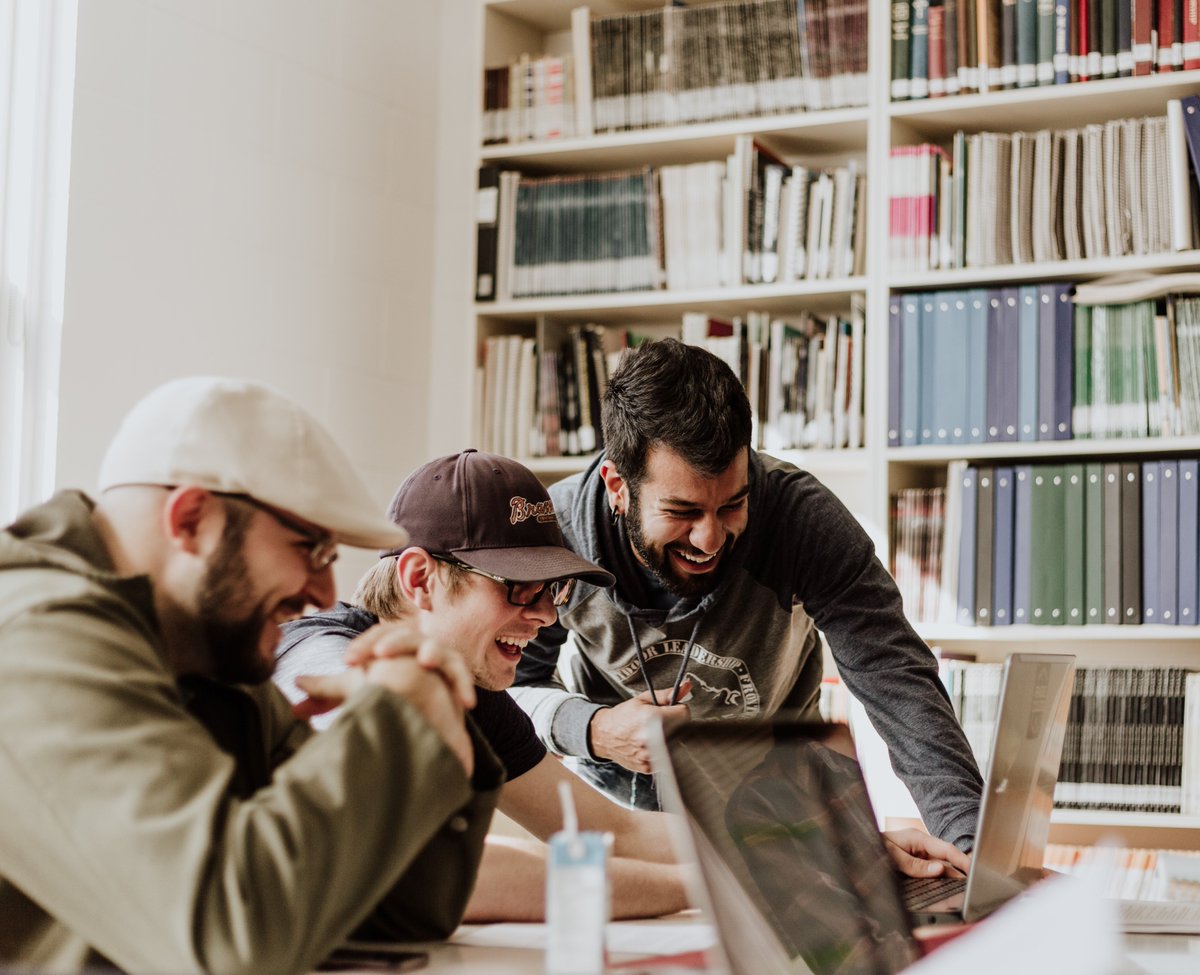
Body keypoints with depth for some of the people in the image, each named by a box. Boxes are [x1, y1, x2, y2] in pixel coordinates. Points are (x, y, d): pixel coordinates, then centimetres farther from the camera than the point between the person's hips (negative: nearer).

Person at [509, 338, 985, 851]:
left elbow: (898, 682, -27)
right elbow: (509, 686, -8)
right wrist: (592, 730, -30)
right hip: (612, 793, 0)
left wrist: (973, 839, -41)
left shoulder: (804, 516, -24)